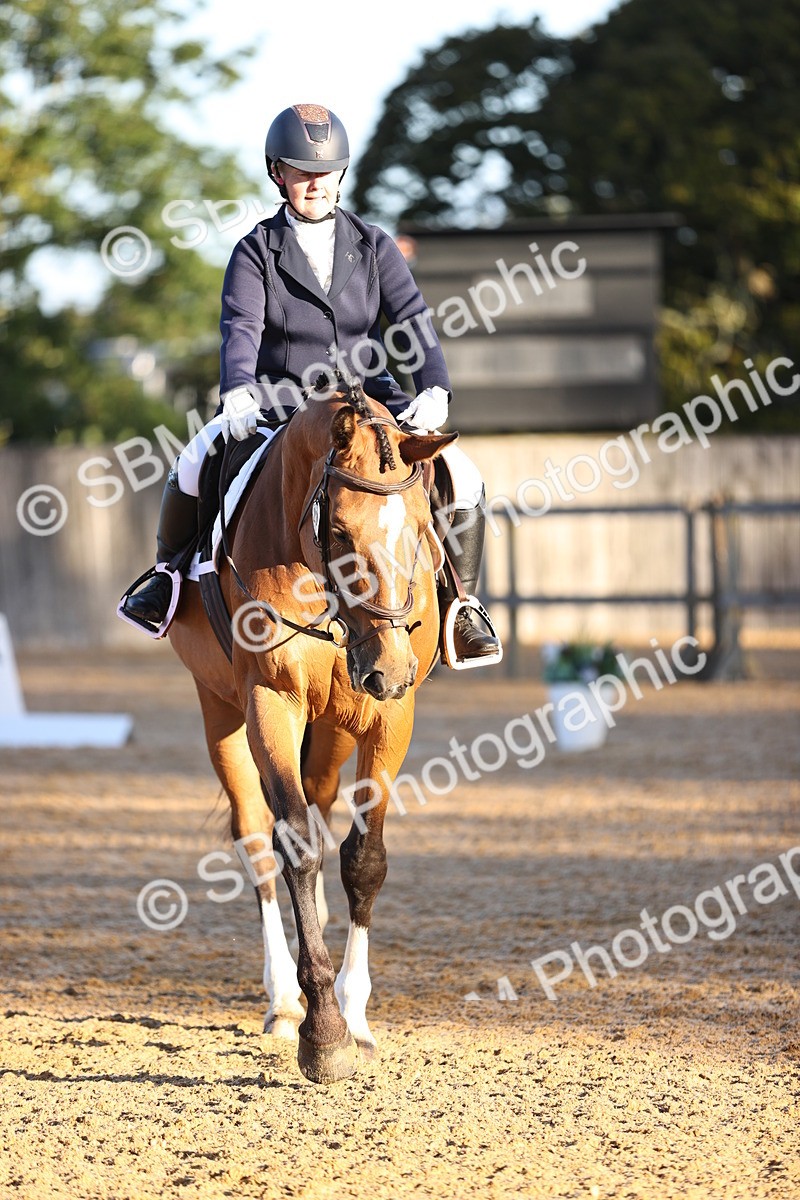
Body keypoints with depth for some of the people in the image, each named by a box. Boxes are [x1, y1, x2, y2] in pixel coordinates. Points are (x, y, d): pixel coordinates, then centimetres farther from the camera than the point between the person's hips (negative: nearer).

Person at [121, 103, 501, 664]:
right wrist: (238, 393, -33)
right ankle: (171, 574, 2)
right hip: (278, 403, -1)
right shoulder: (257, 251, 2)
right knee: (194, 465, -26)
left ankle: (459, 607, -1)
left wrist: (434, 390, -23)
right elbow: (242, 328, -13)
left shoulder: (374, 245, 7)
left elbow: (413, 322, -4)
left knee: (462, 479, -19)